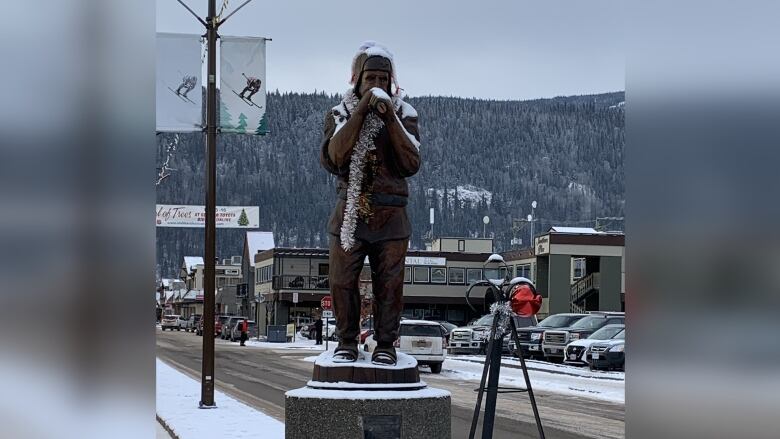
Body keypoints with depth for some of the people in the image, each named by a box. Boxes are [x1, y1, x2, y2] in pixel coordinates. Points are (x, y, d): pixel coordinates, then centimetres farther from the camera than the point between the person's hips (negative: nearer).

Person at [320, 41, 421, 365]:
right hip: (349, 213, 0)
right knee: (342, 281, -2)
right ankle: (347, 341, 11)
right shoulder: (340, 114, 5)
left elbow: (411, 164, -7)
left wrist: (389, 118, -14)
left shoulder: (404, 114, 5)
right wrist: (360, 112, -15)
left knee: (389, 283, -1)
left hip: (390, 217, 0)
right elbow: (331, 159, -12)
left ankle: (385, 344, 8)